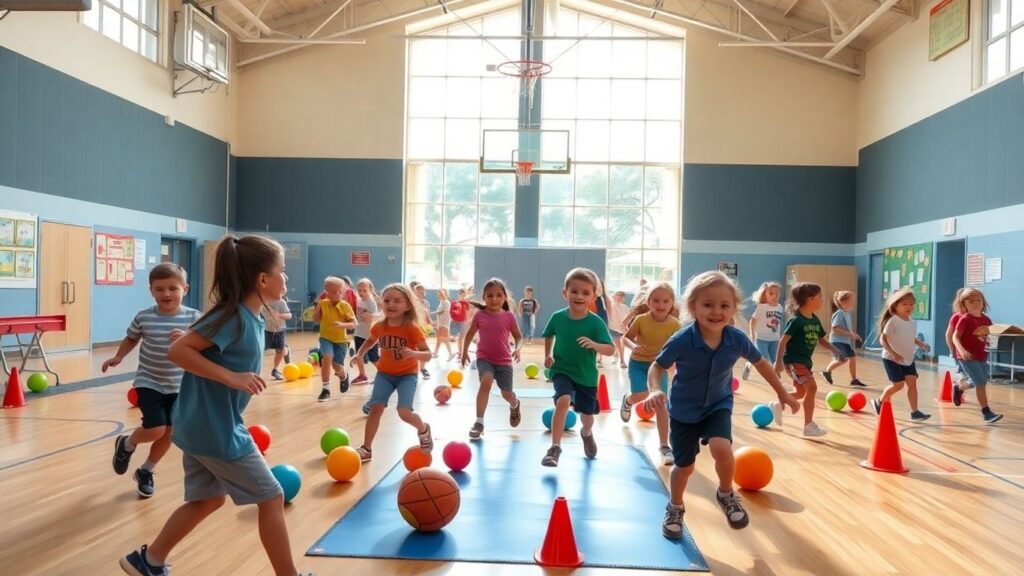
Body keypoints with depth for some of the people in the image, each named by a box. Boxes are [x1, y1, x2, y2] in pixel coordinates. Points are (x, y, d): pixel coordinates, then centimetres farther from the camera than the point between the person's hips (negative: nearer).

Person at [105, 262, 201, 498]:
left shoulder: (193, 317, -10)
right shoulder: (144, 317, -8)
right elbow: (131, 338, 11)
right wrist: (118, 357, -1)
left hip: (178, 386, 2)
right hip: (149, 382, -2)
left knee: (169, 432, 9)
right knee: (155, 429, -14)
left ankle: (145, 472, 34)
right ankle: (126, 444, 20)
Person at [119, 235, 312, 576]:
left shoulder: (251, 318, 5)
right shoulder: (235, 317, -21)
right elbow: (178, 351, -24)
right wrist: (230, 377, -27)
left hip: (203, 426, 9)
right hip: (216, 429, -9)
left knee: (208, 499, 22)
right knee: (272, 498, 2)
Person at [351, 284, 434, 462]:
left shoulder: (412, 328, -21)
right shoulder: (379, 327, -7)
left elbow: (428, 354, -20)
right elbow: (370, 341, 17)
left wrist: (413, 353, -40)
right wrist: (359, 354, 3)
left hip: (407, 374, -4)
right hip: (385, 373, 4)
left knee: (404, 412, -16)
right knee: (376, 407, -8)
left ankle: (424, 430, 17)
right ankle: (366, 449, 5)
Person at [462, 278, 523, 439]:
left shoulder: (508, 316, -7)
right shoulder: (480, 316, -4)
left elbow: (518, 337, 1)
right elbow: (470, 334, 11)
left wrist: (517, 349, -17)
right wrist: (465, 351, 12)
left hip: (504, 360, 1)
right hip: (484, 358, -1)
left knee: (507, 393, 9)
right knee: (486, 381, -28)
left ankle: (515, 406, 49)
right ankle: (479, 422, -20)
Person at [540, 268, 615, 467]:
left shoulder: (596, 322, -19)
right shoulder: (557, 317, -13)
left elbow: (611, 350, -24)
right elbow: (548, 335, 9)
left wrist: (594, 345, -41)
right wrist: (548, 355, 0)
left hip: (587, 375, 1)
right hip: (562, 370, -1)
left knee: (586, 414, 17)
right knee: (563, 401, -29)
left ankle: (587, 434, 54)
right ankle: (555, 448, -18)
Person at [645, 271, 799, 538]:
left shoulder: (738, 339, -19)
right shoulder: (682, 340, -28)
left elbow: (760, 363, 1)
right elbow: (657, 366, -14)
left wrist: (782, 393, 11)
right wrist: (655, 391, -34)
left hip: (718, 406, 1)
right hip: (684, 409, -1)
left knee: (722, 450, -24)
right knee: (684, 465, 10)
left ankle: (726, 495, 9)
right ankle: (675, 509, 40)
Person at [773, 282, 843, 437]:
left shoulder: (815, 320, 6)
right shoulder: (796, 320, -18)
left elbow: (821, 339, 18)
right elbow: (783, 341, -19)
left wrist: (834, 349, 2)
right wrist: (778, 361, -23)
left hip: (805, 360, 9)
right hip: (793, 360, -9)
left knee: (801, 392, 17)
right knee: (812, 387, -17)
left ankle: (778, 406, 38)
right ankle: (809, 426, -9)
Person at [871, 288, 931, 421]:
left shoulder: (913, 323, 6)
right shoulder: (892, 321, -16)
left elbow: (912, 339, 19)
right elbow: (883, 339, -20)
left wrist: (920, 344, -2)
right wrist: (893, 353, -29)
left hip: (908, 360, 6)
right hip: (891, 359, -6)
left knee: (912, 382, -3)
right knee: (898, 384, -7)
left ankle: (914, 412, 1)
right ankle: (879, 402, 15)